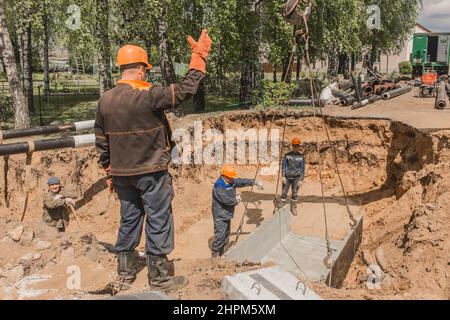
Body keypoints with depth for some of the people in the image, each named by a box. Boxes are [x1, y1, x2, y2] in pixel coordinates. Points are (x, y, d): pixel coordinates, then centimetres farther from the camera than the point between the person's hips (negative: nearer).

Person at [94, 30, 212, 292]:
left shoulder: (105, 100, 0)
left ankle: (126, 275, 29)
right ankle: (160, 277, 17)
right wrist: (199, 57, -7)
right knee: (158, 223, 6)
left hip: (122, 174, 6)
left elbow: (101, 141, 7)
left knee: (129, 221, 18)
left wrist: (110, 171, 18)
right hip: (152, 174, -6)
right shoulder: (149, 96, -20)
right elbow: (186, 89, -17)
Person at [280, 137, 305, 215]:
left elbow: (302, 169, 2)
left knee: (295, 194, 7)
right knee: (284, 193, 1)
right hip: (287, 177, 0)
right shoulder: (287, 155, -1)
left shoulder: (301, 157, 0)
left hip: (296, 178, 0)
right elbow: (283, 166, 2)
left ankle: (293, 208, 22)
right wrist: (283, 176, -6)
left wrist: (301, 180, -3)